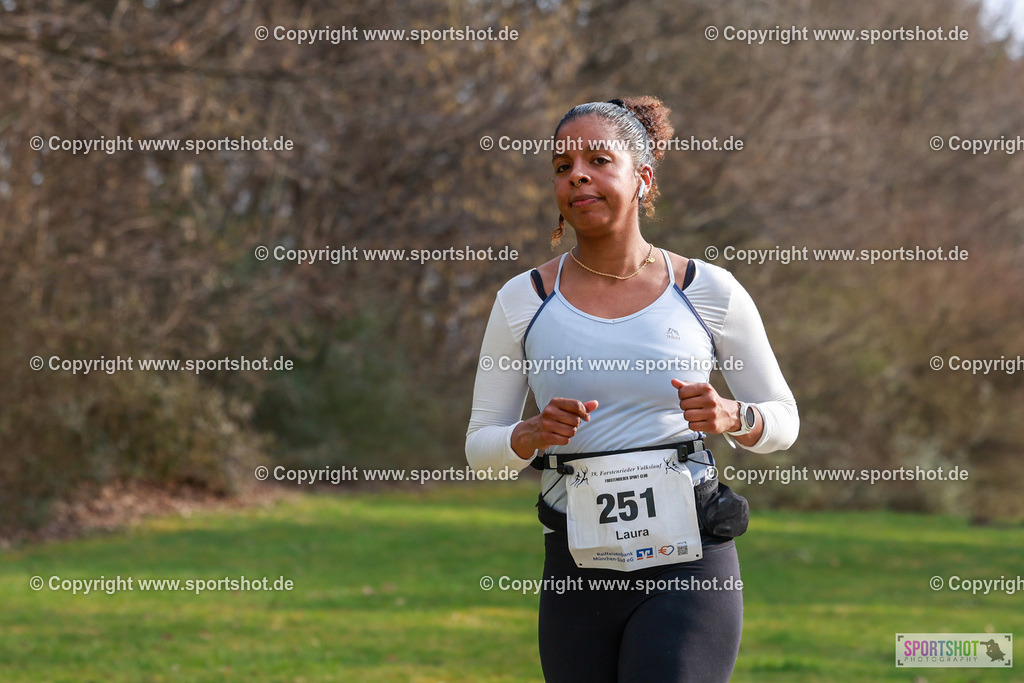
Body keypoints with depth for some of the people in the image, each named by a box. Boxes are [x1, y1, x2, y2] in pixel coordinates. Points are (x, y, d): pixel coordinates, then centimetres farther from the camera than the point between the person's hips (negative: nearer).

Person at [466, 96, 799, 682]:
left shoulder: (710, 293, 1)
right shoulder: (524, 302, 4)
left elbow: (783, 420, 10)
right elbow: (481, 445, 8)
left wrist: (731, 417, -12)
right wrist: (535, 433, -14)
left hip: (689, 567, -2)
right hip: (578, 572, 3)